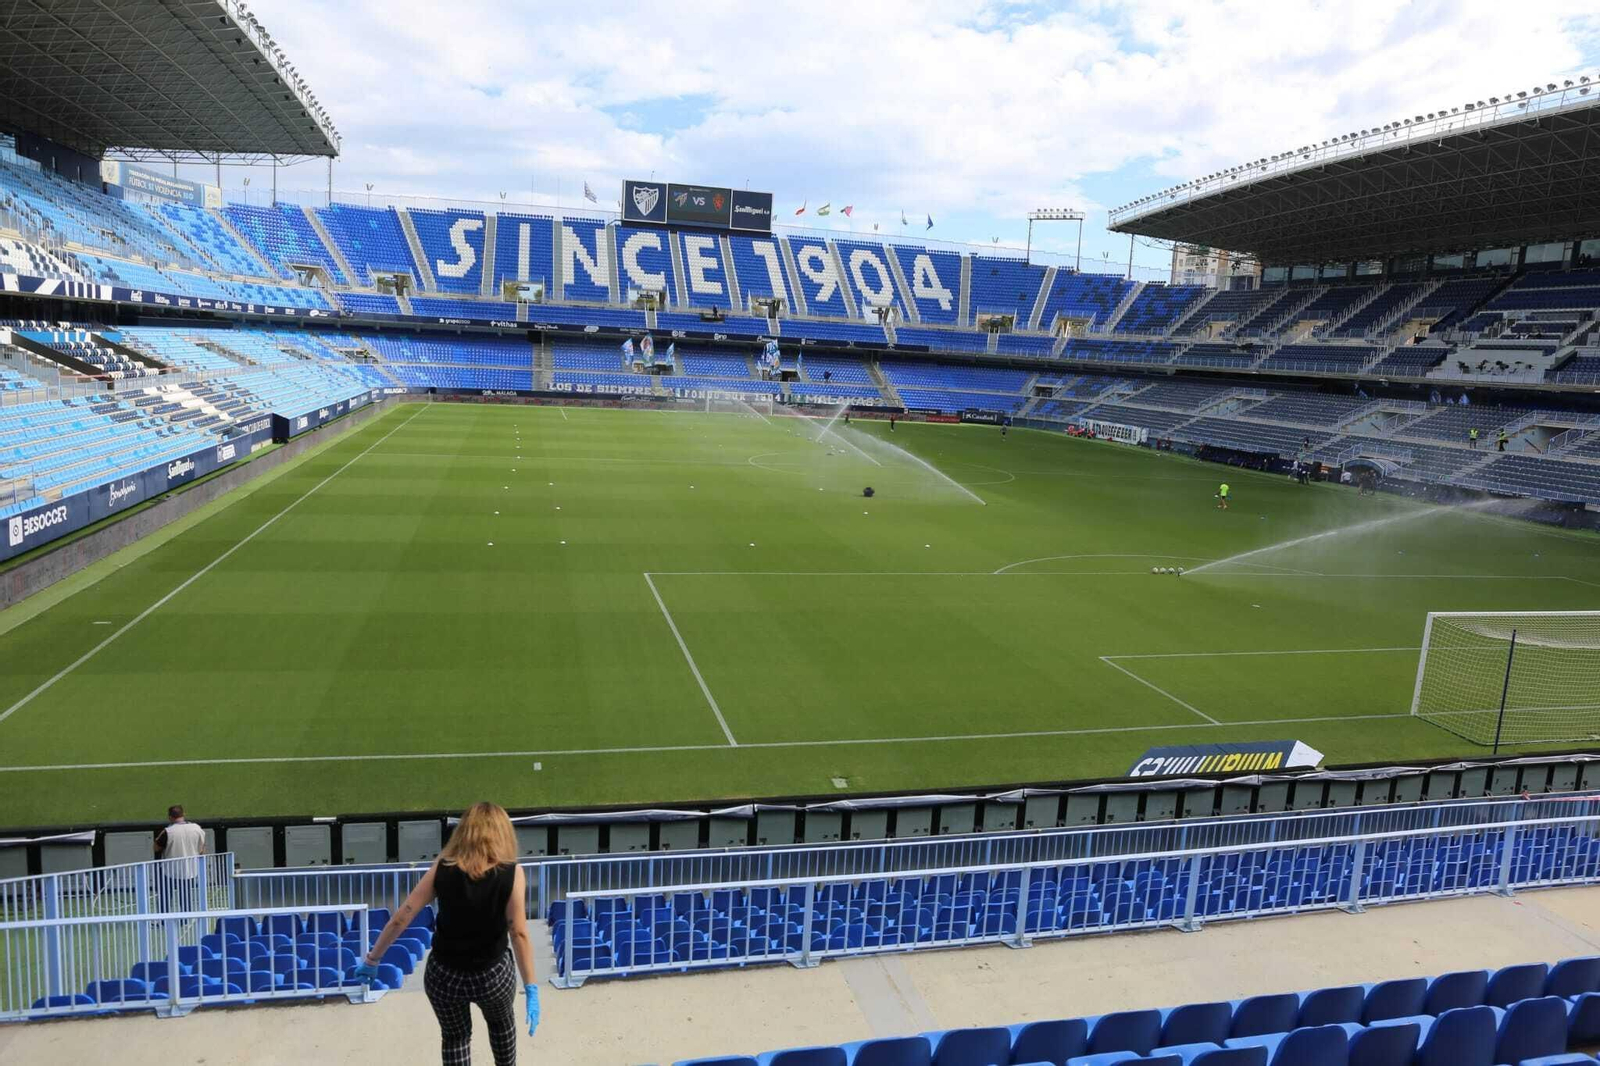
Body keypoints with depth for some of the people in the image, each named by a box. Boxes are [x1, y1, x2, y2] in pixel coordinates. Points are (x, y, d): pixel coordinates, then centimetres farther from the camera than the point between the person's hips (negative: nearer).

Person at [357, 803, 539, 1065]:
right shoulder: (511, 873, -16)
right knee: (501, 1022, 32)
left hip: (444, 975, 1)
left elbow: (401, 918, -9)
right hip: (492, 976, -1)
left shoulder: (443, 867, -10)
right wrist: (531, 988, -16)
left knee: (454, 1036, 28)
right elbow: (519, 934, -20)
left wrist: (372, 958, 3)